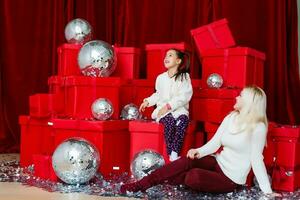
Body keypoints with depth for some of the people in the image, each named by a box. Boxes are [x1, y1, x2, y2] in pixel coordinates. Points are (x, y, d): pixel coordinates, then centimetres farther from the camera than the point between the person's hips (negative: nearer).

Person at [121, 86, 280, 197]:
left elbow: (256, 159, -20)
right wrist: (198, 152, -18)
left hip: (231, 179, -6)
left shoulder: (258, 127, -17)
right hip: (218, 163, 7)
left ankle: (166, 180, 0)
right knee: (187, 161, -21)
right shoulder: (231, 117, 5)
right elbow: (214, 143, 1)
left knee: (194, 177, -32)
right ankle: (141, 184, -17)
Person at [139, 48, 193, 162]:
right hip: (162, 110, 2)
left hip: (179, 109, -2)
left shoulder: (184, 77, 4)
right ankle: (170, 154, -33)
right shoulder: (161, 78, 16)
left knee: (183, 120, -36)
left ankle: (175, 155, -41)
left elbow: (184, 97, -8)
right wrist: (148, 101, 11)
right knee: (170, 120, -34)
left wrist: (169, 106, -17)